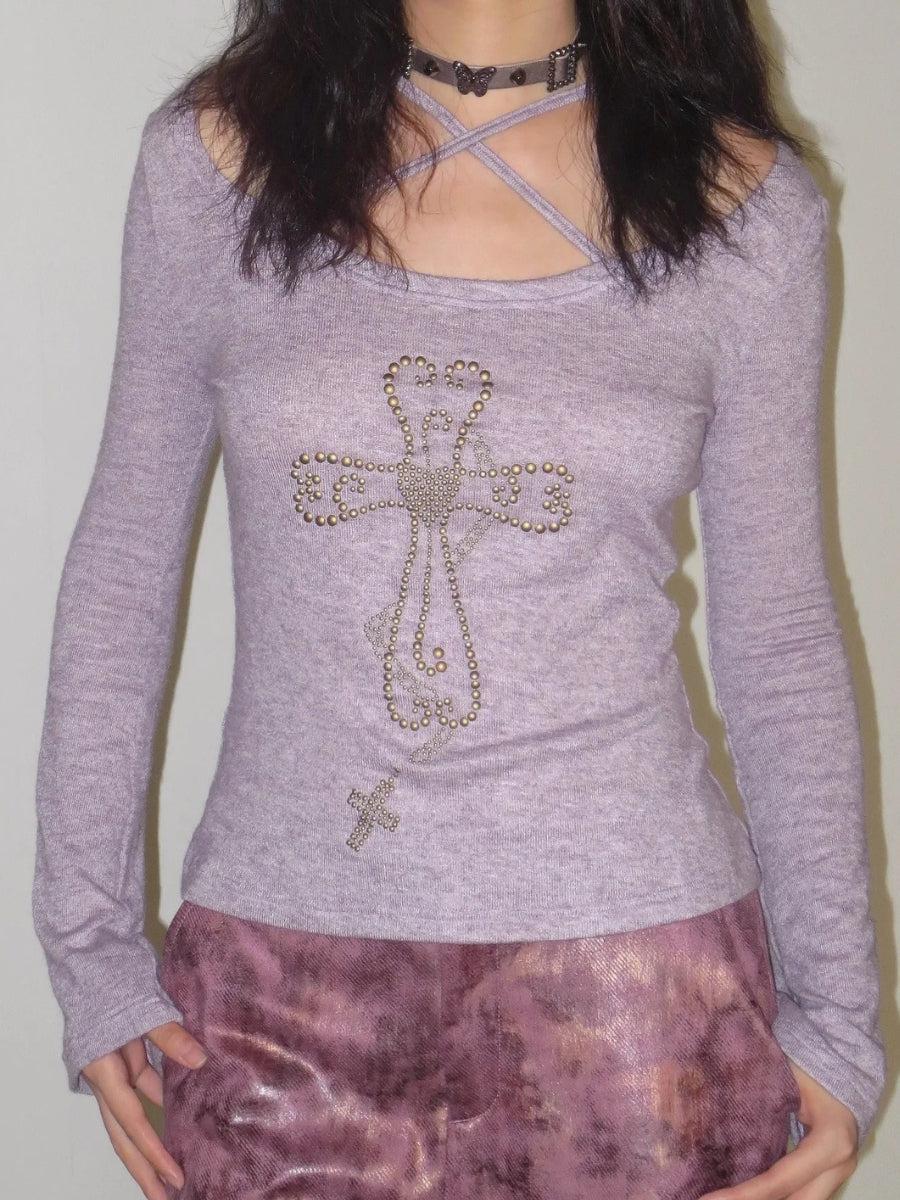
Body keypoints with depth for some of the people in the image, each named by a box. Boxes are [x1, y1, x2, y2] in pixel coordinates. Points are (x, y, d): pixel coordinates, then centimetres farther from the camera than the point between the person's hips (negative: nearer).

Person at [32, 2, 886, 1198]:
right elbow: (123, 569, 5)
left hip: (634, 956, 0)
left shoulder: (746, 201, -2)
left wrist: (836, 1010, 4)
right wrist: (89, 940, 4)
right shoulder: (217, 153, 0)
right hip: (281, 975, 1)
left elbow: (780, 631, 4)